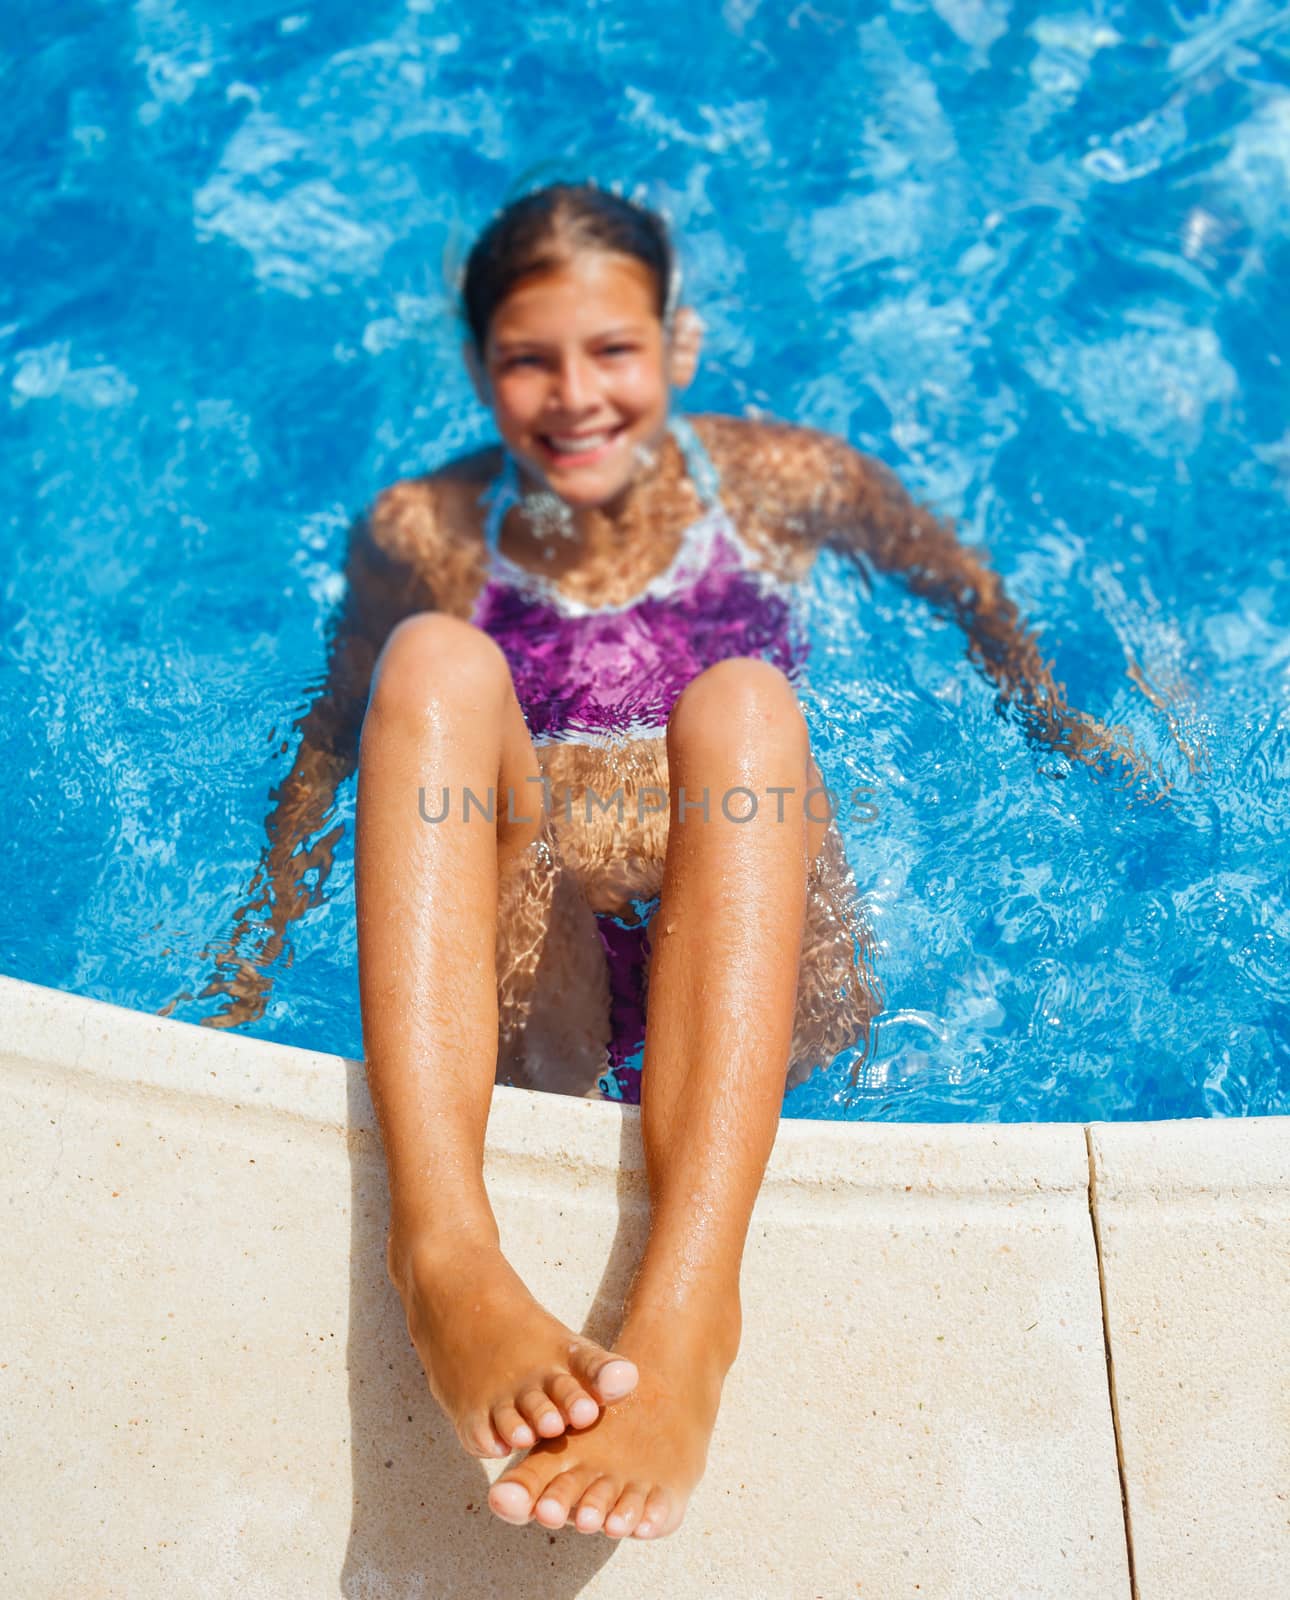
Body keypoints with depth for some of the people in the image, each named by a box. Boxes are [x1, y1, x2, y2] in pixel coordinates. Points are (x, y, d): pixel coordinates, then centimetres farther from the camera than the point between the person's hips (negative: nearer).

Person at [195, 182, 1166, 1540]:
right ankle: (445, 1254, -47)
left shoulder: (786, 485, 8)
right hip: (519, 1022, 1)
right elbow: (331, 739, 20)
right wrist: (257, 950, 15)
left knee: (740, 703, -30)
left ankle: (684, 1314, -51)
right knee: (435, 662, -24)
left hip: (763, 1003, 0)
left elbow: (962, 585, 24)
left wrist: (1068, 740, 33)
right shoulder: (419, 535, 8)